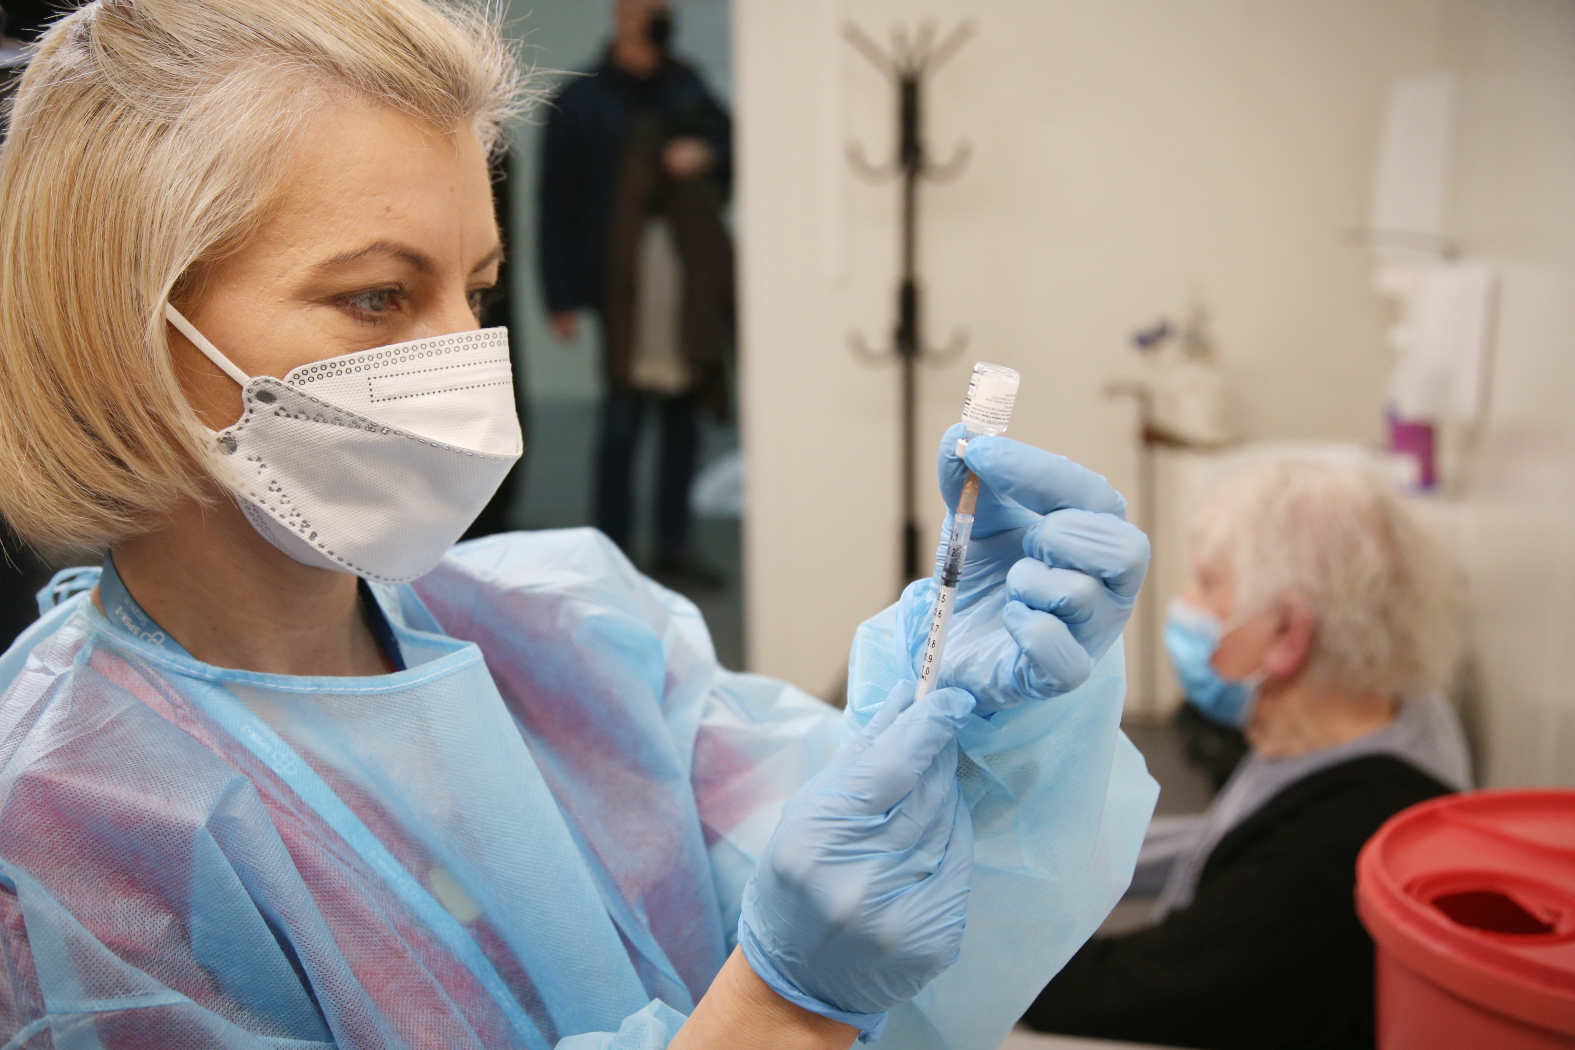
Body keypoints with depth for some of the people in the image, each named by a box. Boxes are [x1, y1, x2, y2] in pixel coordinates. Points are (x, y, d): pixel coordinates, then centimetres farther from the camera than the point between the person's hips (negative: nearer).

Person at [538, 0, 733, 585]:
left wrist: (708, 153, 0)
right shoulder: (580, 102, 3)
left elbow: (729, 139, 25)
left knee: (684, 415, 6)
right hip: (622, 279, -4)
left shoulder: (685, 87, 16)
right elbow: (557, 203, 0)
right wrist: (562, 295, -6)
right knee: (623, 415, -6)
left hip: (692, 281, 5)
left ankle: (673, 547, 16)